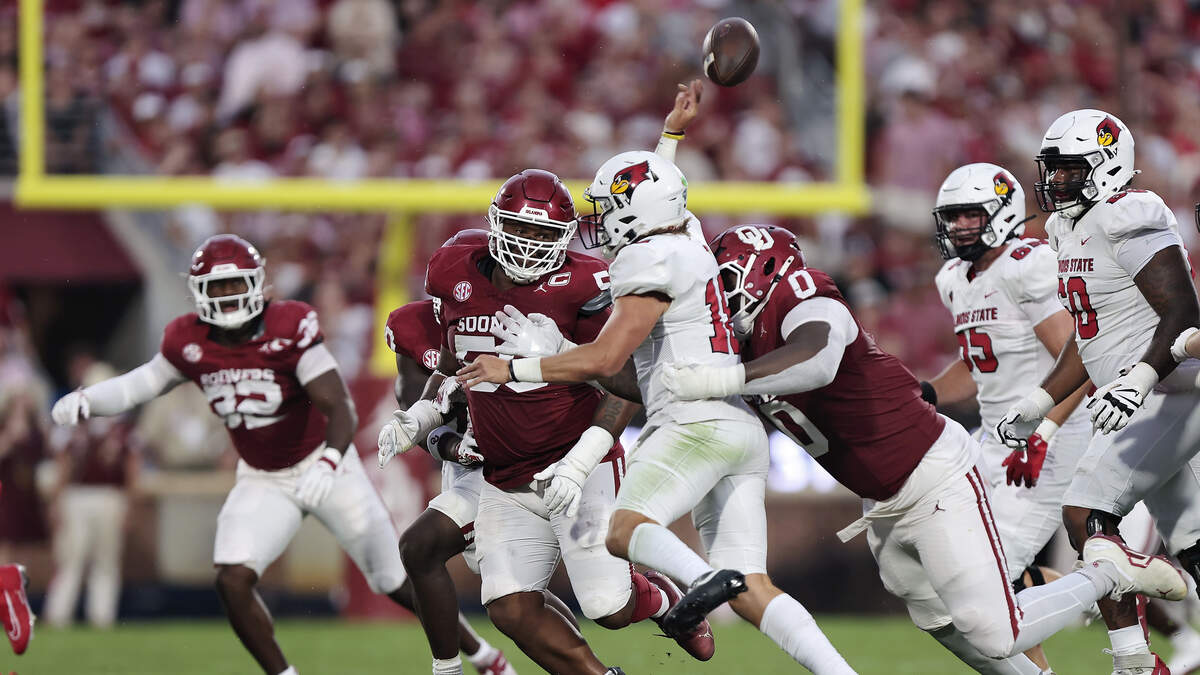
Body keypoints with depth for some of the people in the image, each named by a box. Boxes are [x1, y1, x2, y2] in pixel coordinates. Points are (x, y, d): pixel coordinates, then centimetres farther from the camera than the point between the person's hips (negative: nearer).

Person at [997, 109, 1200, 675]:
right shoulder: (1071, 230, 14)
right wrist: (1036, 405, 19)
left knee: (1086, 514, -16)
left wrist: (1139, 381, -34)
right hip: (1138, 401, 10)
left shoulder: (1129, 220, -16)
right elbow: (1087, 340, 23)